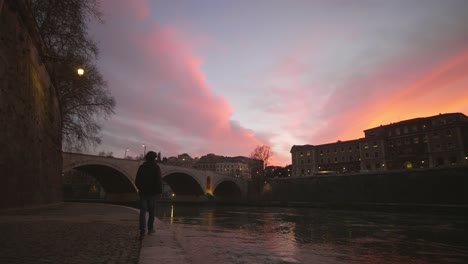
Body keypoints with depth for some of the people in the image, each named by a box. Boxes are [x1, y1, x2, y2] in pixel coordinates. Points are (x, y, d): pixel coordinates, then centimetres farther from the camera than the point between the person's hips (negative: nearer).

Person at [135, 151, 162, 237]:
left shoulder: (141, 167, 4)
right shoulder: (156, 167, -6)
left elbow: (137, 180, 7)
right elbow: (158, 180, -12)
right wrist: (159, 191, -5)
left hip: (143, 192, 2)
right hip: (152, 192, -2)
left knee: (143, 211, 2)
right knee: (151, 211, 11)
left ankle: (142, 230, -7)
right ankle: (150, 229, 16)